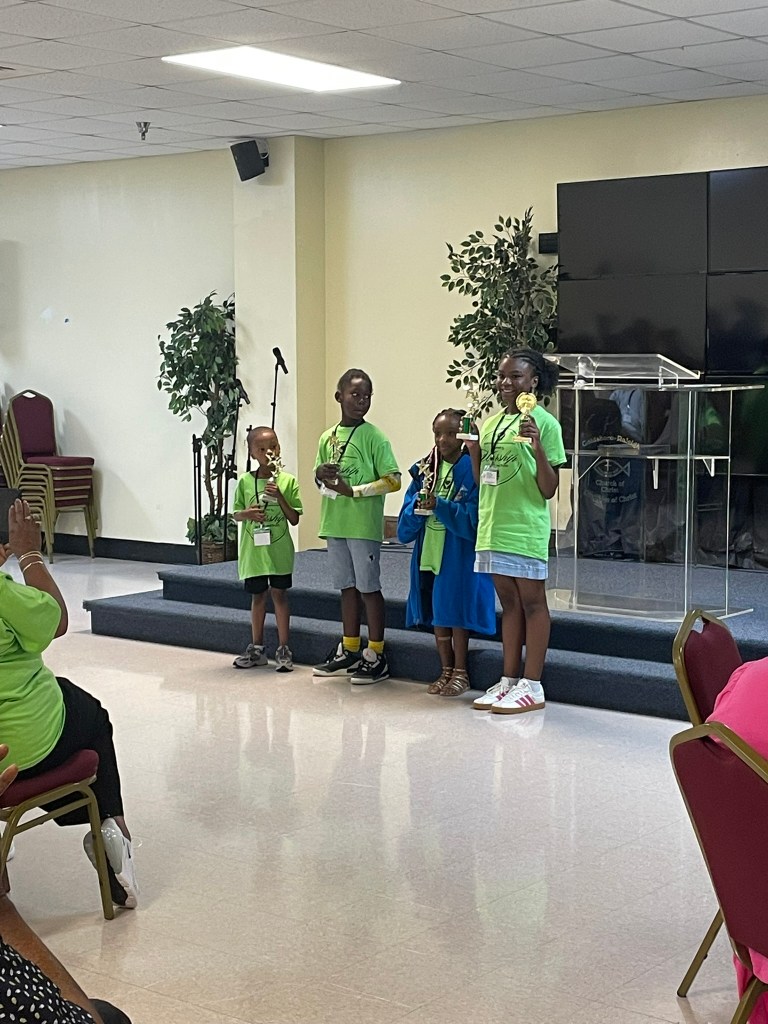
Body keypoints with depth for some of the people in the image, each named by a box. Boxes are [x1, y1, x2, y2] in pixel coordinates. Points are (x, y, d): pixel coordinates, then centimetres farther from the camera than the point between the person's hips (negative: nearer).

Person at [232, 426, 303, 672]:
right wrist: (247, 513, -15)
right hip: (253, 550, 2)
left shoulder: (287, 481, -3)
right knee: (257, 596, 12)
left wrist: (280, 496, -17)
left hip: (279, 550, -2)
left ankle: (283, 649, 9)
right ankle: (256, 649, 21)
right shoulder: (245, 481, 1)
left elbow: (294, 519, -4)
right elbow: (235, 515, 7)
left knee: (279, 594, 2)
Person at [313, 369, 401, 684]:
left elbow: (393, 480, -11)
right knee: (347, 586, 14)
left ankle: (376, 656, 6)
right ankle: (349, 651, 23)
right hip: (334, 523, 6)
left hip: (364, 525, -6)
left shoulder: (373, 437, -7)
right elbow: (319, 478, 20)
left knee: (368, 587, -1)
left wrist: (353, 490, -17)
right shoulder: (327, 438, 10)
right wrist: (321, 475, -4)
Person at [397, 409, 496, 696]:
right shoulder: (425, 469, 9)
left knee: (455, 611, -1)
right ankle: (446, 671, 22)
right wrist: (418, 505, -15)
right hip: (429, 551, 6)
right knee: (436, 612, 11)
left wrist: (440, 505, -26)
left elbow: (471, 515, -16)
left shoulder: (471, 469, -8)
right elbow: (408, 514, 6)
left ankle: (460, 673, 11)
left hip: (459, 553, -6)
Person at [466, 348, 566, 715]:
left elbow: (549, 490, -10)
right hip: (492, 526, 7)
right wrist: (473, 450, 4)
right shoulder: (491, 423, 13)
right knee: (508, 602, 13)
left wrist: (538, 449, -24)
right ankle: (509, 680, 19)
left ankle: (532, 686, 5)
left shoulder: (544, 423, -8)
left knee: (532, 602, 0)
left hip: (525, 529, -7)